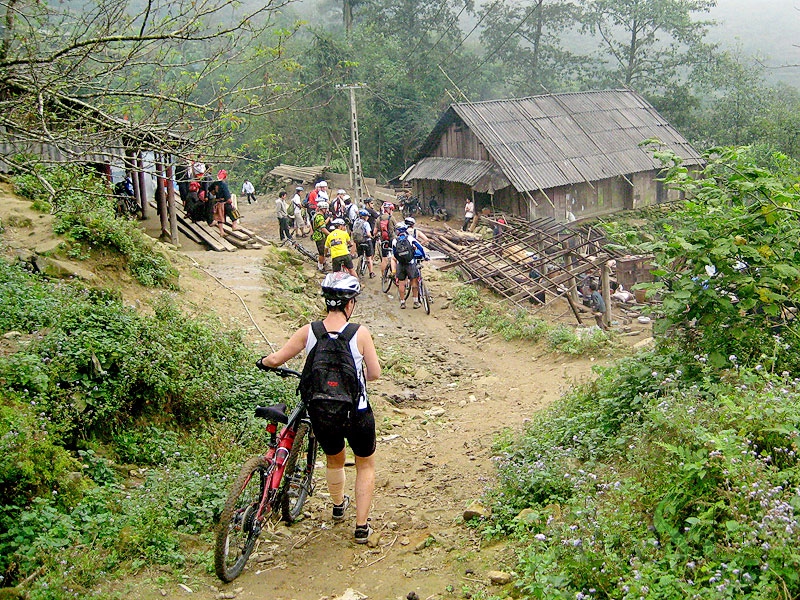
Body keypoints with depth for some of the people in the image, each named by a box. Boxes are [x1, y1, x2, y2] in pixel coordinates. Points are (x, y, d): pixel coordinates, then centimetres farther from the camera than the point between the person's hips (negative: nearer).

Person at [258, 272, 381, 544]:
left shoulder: (308, 331, -8)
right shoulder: (360, 333, -14)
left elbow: (275, 359, -3)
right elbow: (375, 373, -7)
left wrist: (263, 361, 19)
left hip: (321, 414, 3)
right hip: (356, 414, -3)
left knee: (334, 460, 31)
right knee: (366, 465, 23)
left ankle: (338, 505, 55)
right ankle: (361, 526, 22)